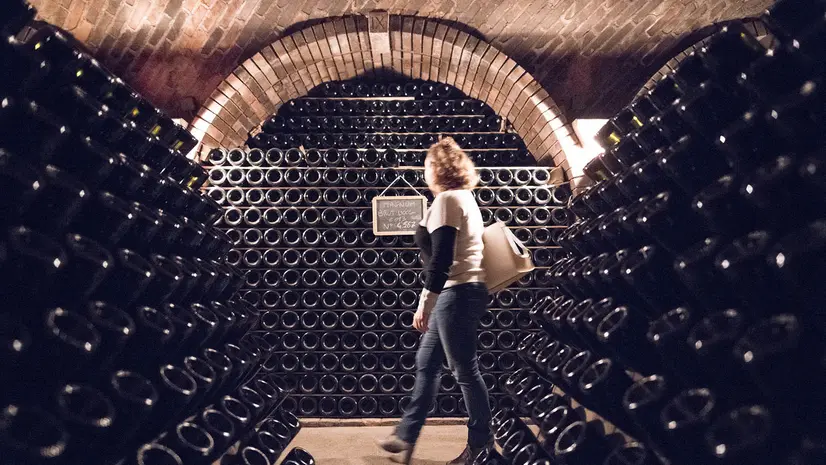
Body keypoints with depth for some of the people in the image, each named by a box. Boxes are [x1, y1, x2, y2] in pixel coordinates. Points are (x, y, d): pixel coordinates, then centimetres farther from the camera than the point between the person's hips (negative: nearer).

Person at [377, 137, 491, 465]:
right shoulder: (465, 198, 17)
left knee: (465, 371, 0)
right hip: (462, 292, 11)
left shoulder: (446, 199, -13)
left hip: (456, 294, -11)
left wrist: (425, 302, -17)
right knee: (426, 363, 15)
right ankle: (405, 437, 24)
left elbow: (441, 259, -20)